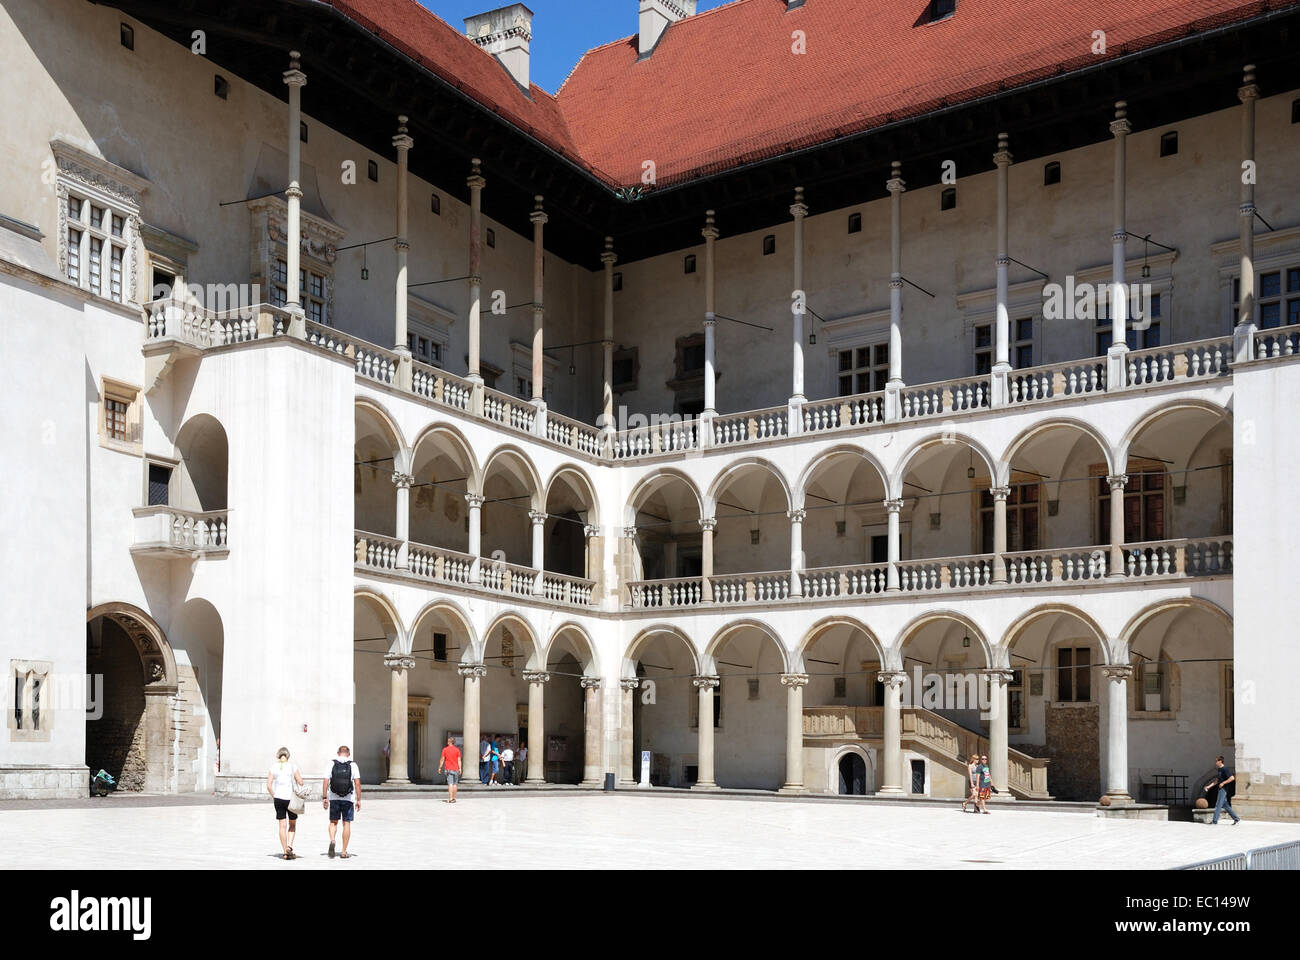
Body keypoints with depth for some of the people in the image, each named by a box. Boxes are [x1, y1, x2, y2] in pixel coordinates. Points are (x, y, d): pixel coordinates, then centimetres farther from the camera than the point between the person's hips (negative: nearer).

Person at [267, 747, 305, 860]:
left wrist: (273, 796, 12)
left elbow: (269, 786, -1)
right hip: (291, 798, -1)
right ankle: (289, 846, -5)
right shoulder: (292, 766, -3)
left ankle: (285, 853, 6)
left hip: (278, 798, 1)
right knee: (292, 825, 15)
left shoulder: (273, 767, 2)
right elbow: (301, 783, -6)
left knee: (282, 826, 7)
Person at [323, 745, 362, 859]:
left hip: (334, 798, 1)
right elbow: (357, 783, -6)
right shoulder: (353, 765, -2)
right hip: (348, 798, -1)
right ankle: (344, 851, 8)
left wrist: (324, 798, 3)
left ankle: (332, 841, -12)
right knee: (347, 823, 6)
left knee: (333, 822, 15)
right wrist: (358, 800, -2)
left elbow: (325, 782, -3)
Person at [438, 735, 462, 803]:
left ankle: (450, 798, -13)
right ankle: (454, 798, 13)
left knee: (450, 784, -5)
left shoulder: (445, 749, -3)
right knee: (455, 784, 10)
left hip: (449, 769, -2)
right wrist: (460, 768, 1)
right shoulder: (457, 749, 1)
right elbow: (459, 760, -2)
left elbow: (442, 759, -1)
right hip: (456, 769, 2)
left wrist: (440, 767, 7)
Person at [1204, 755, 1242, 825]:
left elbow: (1232, 778, -19)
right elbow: (1216, 781, 22)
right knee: (1225, 805, 11)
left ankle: (1215, 820, -6)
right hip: (1221, 789, 10)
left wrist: (1223, 783, -19)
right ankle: (1237, 819, 15)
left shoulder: (1225, 769, -12)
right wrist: (1209, 786, 14)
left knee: (1218, 805, -8)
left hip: (1224, 789, -10)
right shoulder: (1219, 770, 17)